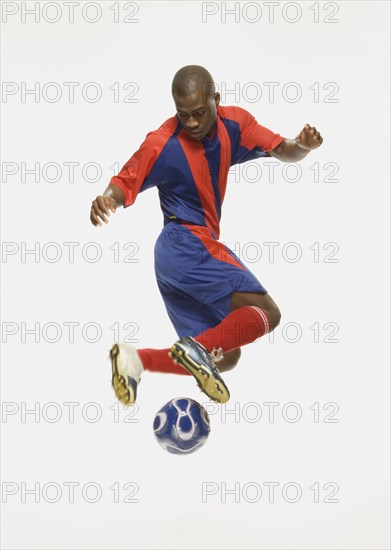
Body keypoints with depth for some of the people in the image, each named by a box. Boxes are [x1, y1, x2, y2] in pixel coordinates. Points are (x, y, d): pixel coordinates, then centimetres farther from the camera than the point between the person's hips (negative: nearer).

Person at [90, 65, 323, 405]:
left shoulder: (234, 124, 2)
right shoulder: (161, 144, -13)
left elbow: (283, 152, 1)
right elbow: (125, 184, -11)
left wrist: (303, 145, -22)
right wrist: (106, 199, -34)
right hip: (187, 246, -8)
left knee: (222, 359, 5)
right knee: (266, 312, -15)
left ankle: (136, 359, -4)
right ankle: (198, 348, -27)